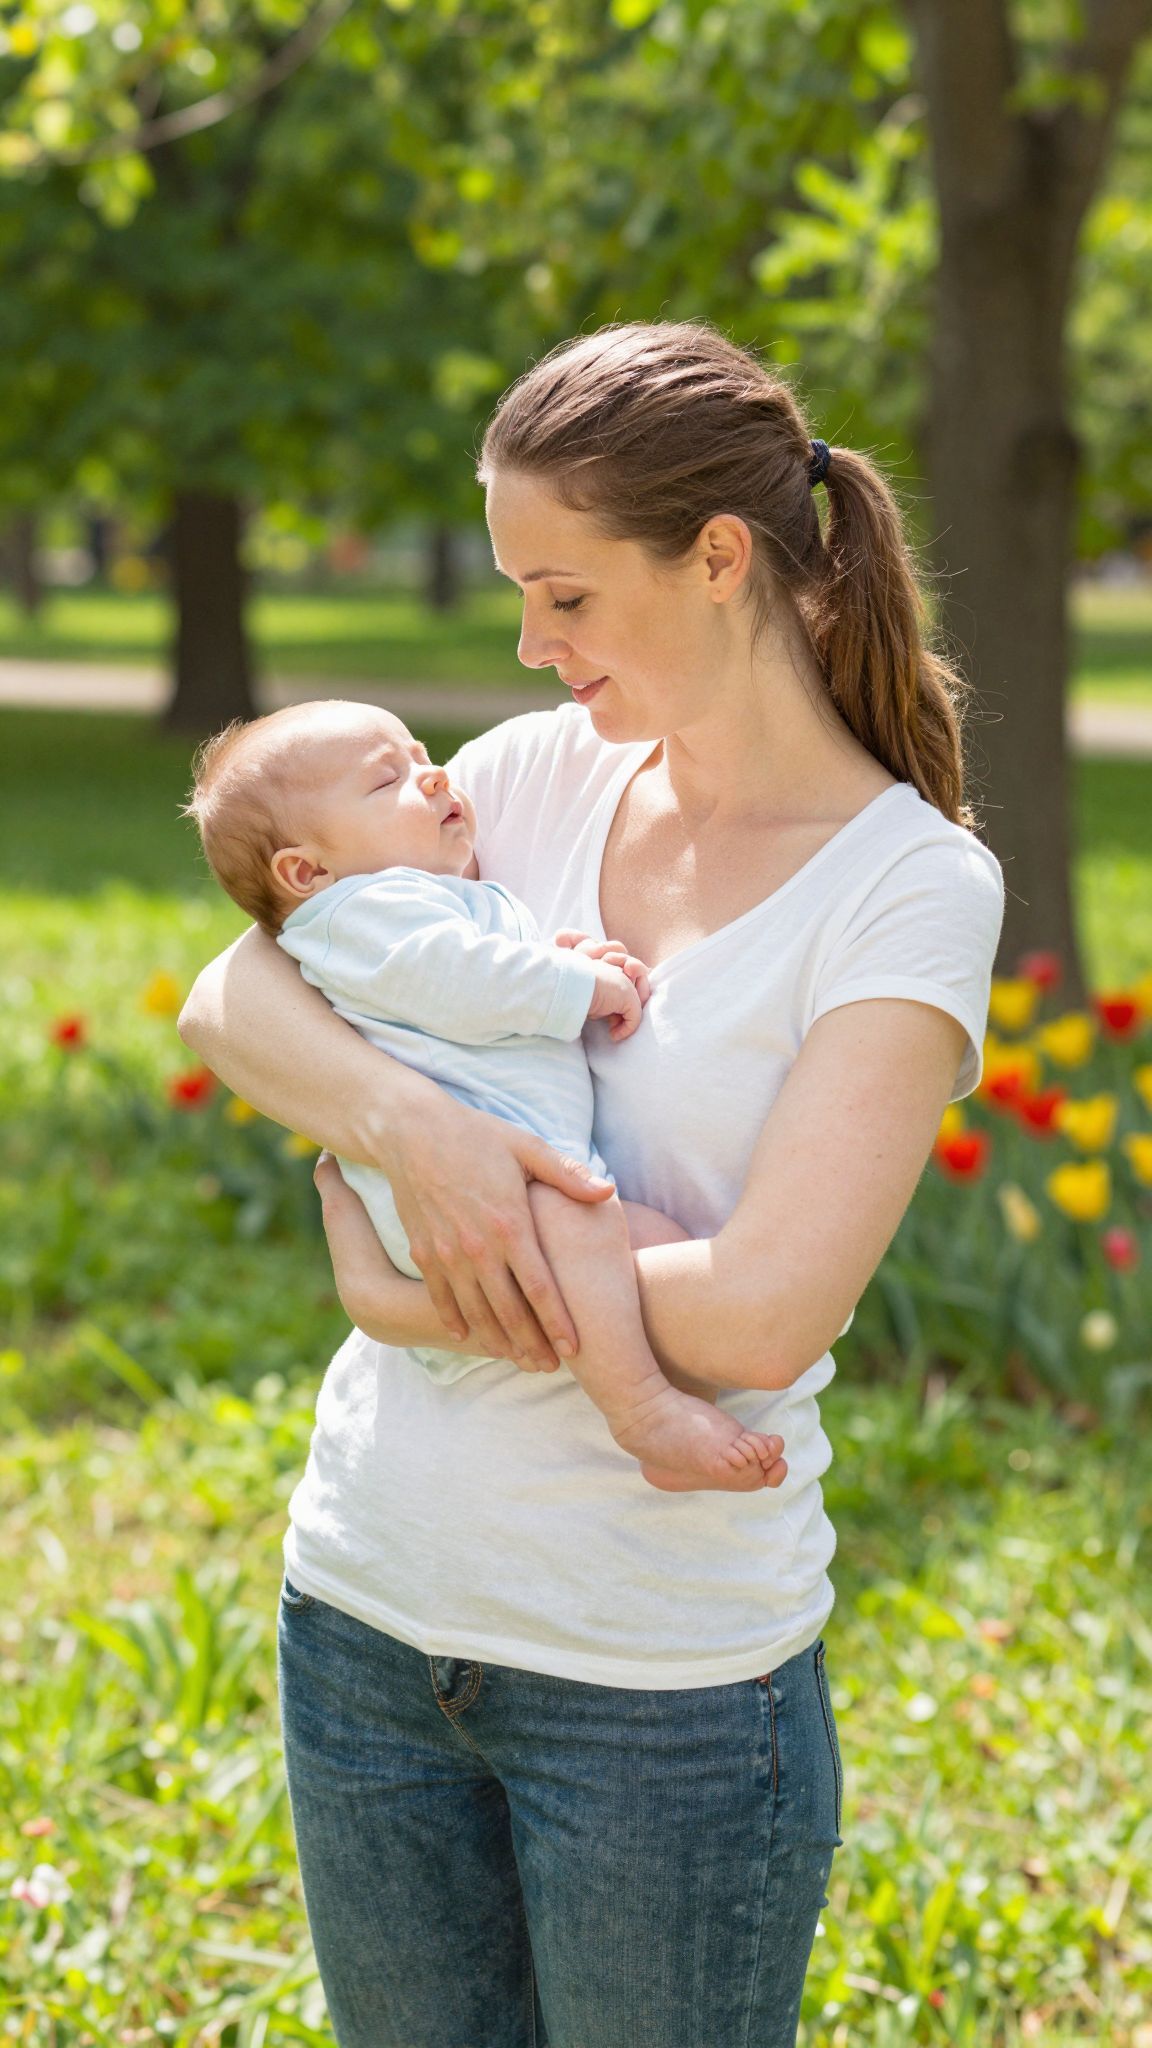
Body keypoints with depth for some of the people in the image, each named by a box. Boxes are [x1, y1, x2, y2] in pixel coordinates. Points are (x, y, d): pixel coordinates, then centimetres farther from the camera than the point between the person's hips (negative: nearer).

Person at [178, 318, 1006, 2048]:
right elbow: (230, 1002, 0)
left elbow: (764, 1312, -21)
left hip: (663, 1670, -5)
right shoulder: (545, 772, 3)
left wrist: (406, 1292, -13)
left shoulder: (911, 886, -12)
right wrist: (404, 1119, -19)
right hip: (369, 1592, 5)